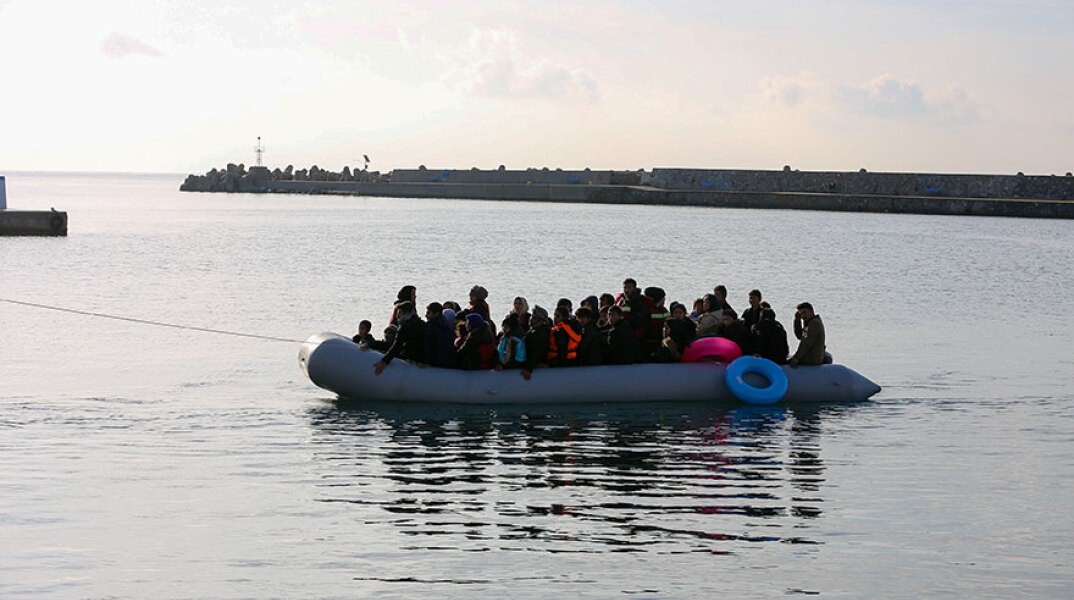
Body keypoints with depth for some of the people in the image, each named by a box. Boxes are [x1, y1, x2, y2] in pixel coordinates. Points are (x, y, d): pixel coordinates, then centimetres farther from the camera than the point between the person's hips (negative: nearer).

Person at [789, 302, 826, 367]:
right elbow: (800, 336, 20)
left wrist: (796, 358, -25)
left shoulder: (815, 323, -18)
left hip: (812, 359, -10)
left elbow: (807, 344, -23)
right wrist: (797, 320, 9)